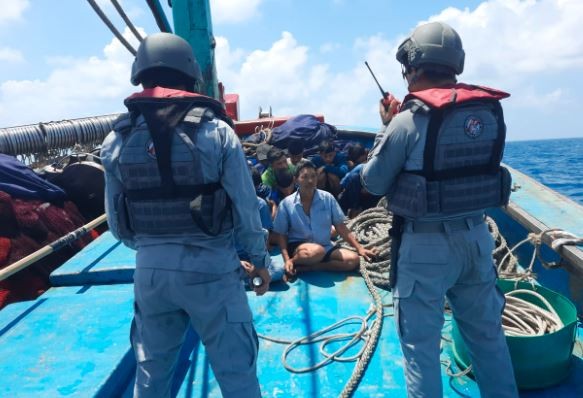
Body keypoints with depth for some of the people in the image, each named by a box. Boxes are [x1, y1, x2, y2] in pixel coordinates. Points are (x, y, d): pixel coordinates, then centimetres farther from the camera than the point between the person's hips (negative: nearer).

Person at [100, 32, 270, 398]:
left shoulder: (117, 140, 0)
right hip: (211, 267, -3)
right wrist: (260, 260, 7)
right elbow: (245, 208, -8)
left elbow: (118, 222, 5)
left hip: (150, 270, 4)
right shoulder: (216, 132, -10)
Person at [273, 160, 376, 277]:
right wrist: (287, 260, -16)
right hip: (297, 247, -4)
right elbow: (281, 234, -2)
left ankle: (304, 267, -18)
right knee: (317, 251, -38)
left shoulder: (327, 198, 0)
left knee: (353, 259, -20)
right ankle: (293, 263, -9)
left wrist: (359, 248, -3)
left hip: (325, 247, 5)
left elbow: (341, 227, 4)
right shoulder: (286, 204, -6)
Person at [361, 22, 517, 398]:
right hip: (476, 236, 6)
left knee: (421, 340, 9)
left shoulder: (410, 119, -16)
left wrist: (386, 127, 5)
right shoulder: (491, 111, 1)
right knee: (487, 331, 22)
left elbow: (374, 182, -7)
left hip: (426, 243, -6)